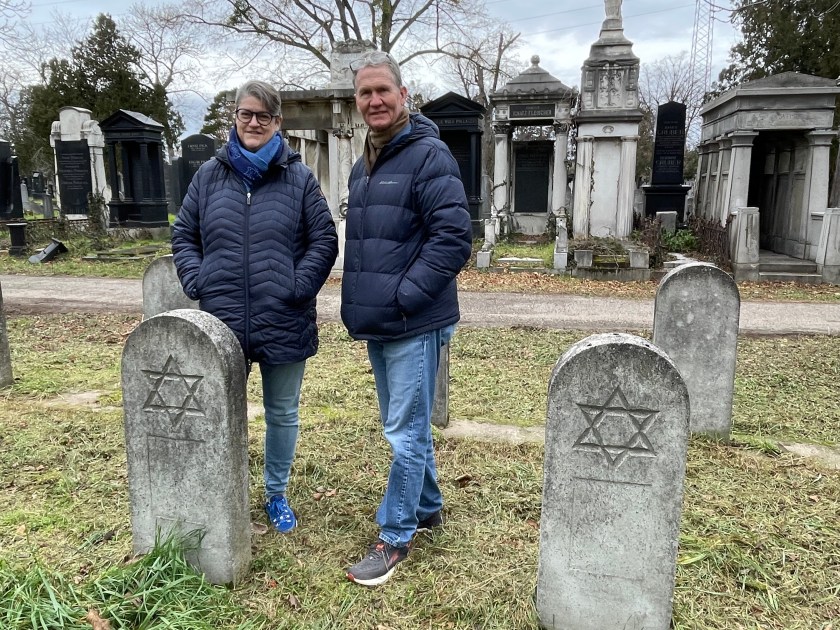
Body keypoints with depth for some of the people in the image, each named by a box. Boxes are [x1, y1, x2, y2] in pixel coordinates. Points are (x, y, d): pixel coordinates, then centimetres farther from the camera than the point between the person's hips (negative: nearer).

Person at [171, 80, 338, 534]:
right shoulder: (210, 175, 6)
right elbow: (183, 236, 11)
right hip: (222, 322, 1)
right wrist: (198, 283, -3)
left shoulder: (299, 178, 1)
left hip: (284, 323, -1)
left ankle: (276, 495, 34)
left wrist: (298, 287, -12)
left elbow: (324, 241, 0)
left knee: (282, 414, 14)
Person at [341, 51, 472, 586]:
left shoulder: (429, 155, -12)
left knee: (406, 433, 0)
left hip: (414, 324, -9)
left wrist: (404, 296, -20)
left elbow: (454, 237, -20)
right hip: (377, 325, 9)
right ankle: (429, 508, 37)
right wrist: (362, 302, 13)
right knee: (406, 426, 19)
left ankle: (395, 537, 14)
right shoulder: (363, 167, 15)